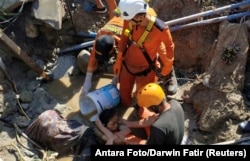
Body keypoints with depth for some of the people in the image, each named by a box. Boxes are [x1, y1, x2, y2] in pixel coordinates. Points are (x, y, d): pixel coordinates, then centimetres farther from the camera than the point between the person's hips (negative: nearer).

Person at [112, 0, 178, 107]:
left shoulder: (161, 29, -34)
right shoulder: (129, 20, -24)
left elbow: (169, 48, -13)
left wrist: (167, 68, 2)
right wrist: (118, 61, 5)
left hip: (145, 70, -3)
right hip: (127, 64, 3)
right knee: (124, 96, 24)